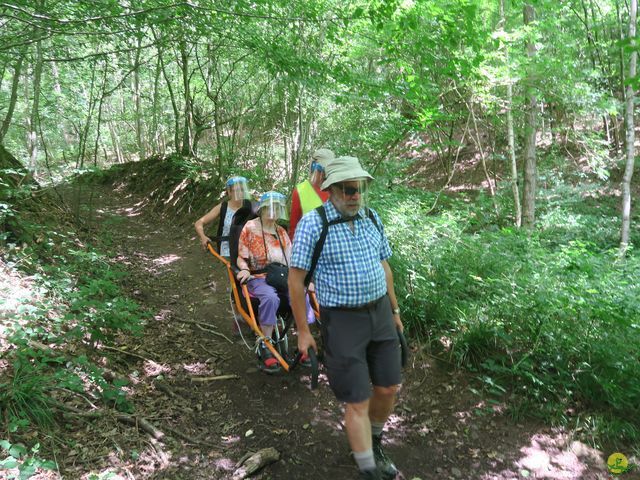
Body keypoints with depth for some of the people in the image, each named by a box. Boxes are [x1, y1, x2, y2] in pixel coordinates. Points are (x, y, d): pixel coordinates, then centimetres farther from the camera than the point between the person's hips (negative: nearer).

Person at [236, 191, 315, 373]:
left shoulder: (281, 232, 19)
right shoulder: (250, 227, 5)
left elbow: (291, 259, 18)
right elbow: (241, 257, 4)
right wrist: (244, 269, -17)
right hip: (258, 278, -4)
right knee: (270, 298, -37)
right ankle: (265, 347, -28)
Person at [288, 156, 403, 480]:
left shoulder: (371, 218, 4)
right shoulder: (313, 224, -15)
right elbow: (295, 278, -11)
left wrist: (395, 310, 18)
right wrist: (303, 331, -9)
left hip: (380, 313, 6)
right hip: (342, 320, -6)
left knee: (388, 389, 13)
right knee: (357, 402, -1)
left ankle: (373, 445, 41)